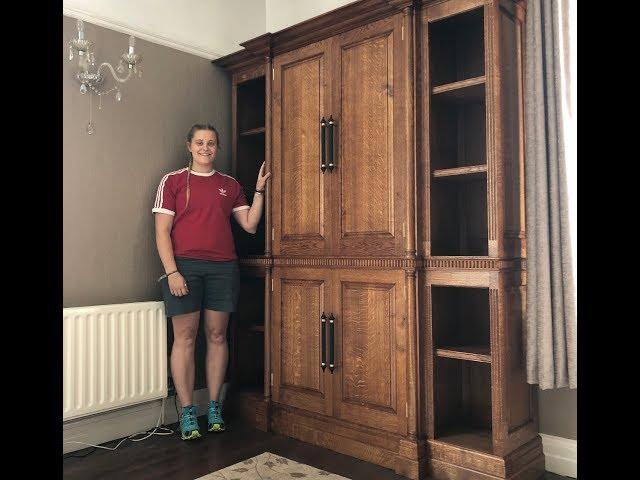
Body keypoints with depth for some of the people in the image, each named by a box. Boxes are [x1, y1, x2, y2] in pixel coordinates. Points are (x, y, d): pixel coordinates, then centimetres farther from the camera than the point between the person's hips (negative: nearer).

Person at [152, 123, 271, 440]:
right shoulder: (173, 181, 5)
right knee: (185, 337, -1)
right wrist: (172, 271, -11)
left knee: (217, 336, 5)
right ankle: (187, 411, 8)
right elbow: (162, 231, -1)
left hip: (223, 268, 3)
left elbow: (250, 224, 9)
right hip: (184, 266, -3)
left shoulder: (230, 185, 14)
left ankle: (214, 406, 16)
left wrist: (259, 190, 1)